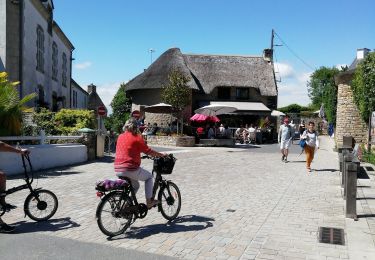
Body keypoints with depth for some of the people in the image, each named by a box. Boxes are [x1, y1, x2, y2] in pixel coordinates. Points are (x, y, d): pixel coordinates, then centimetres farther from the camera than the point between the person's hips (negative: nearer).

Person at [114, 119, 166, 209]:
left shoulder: (120, 137, 13)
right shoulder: (137, 137, -6)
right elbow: (148, 151, -5)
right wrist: (161, 155, 8)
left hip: (118, 170, 7)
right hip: (130, 169, -7)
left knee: (135, 185, 28)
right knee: (149, 176, 18)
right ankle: (149, 201, 15)